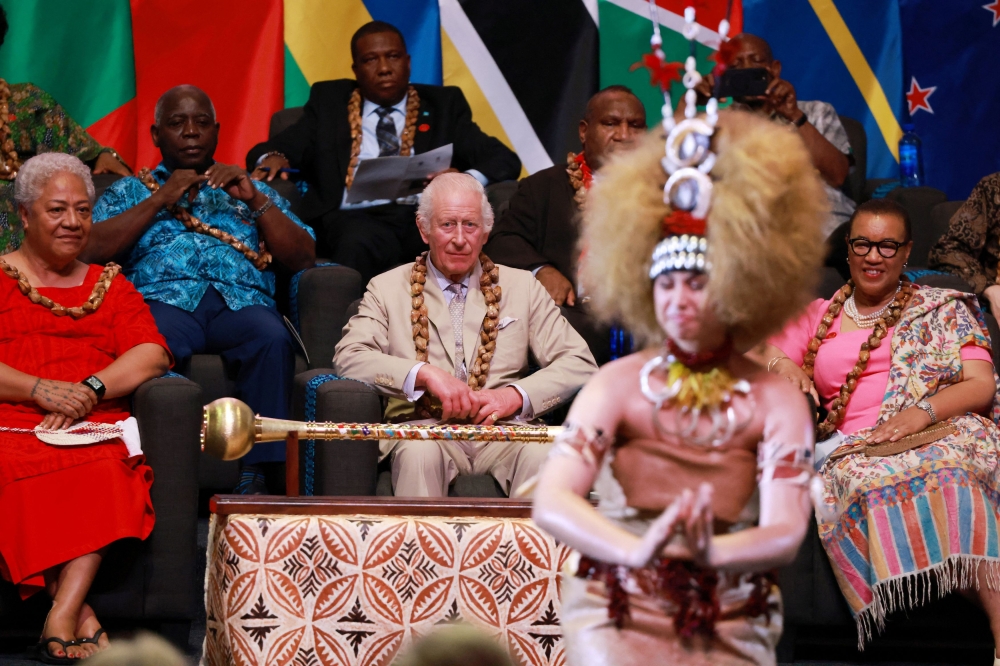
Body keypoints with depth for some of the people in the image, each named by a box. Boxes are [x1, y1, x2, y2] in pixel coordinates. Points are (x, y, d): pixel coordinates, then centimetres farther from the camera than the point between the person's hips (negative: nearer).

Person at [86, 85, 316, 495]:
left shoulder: (250, 191, 31)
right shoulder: (129, 192, 29)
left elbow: (303, 258, 17)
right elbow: (92, 249, 8)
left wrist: (255, 199, 6)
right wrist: (159, 200, 5)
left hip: (241, 302, 1)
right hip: (164, 299, -1)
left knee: (273, 339, -37)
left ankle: (256, 478, -39)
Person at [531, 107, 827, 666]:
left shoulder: (776, 402, 1)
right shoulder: (620, 384, -1)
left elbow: (786, 534, -9)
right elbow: (551, 502, -13)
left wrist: (710, 553, -31)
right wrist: (640, 550, -31)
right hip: (619, 611, -1)